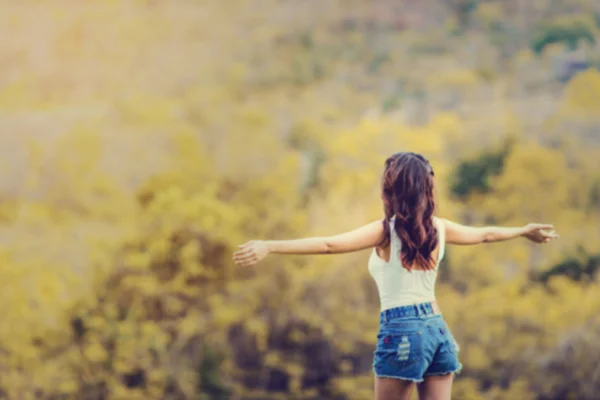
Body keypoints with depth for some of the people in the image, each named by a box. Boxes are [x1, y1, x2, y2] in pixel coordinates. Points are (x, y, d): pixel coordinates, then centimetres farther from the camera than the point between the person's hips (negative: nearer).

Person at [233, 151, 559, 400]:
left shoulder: (386, 231, -9)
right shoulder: (439, 228, 8)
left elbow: (329, 245, -21)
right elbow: (484, 234, 25)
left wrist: (269, 247, -28)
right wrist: (524, 231, 44)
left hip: (402, 330, -5)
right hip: (437, 328, 5)